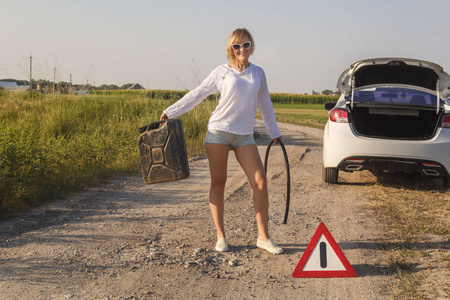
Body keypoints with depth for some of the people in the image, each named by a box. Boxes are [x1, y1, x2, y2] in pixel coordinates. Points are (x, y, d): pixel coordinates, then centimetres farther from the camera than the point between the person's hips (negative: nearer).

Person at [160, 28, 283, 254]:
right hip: (218, 131, -2)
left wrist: (274, 132, 22)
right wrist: (170, 112, 2)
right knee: (218, 183, 1)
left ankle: (263, 237, 3)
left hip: (244, 136, 2)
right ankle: (220, 236, 11)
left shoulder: (258, 73, 10)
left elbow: (265, 105, 18)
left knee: (260, 182, -6)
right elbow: (197, 95, 5)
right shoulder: (222, 72, 2)